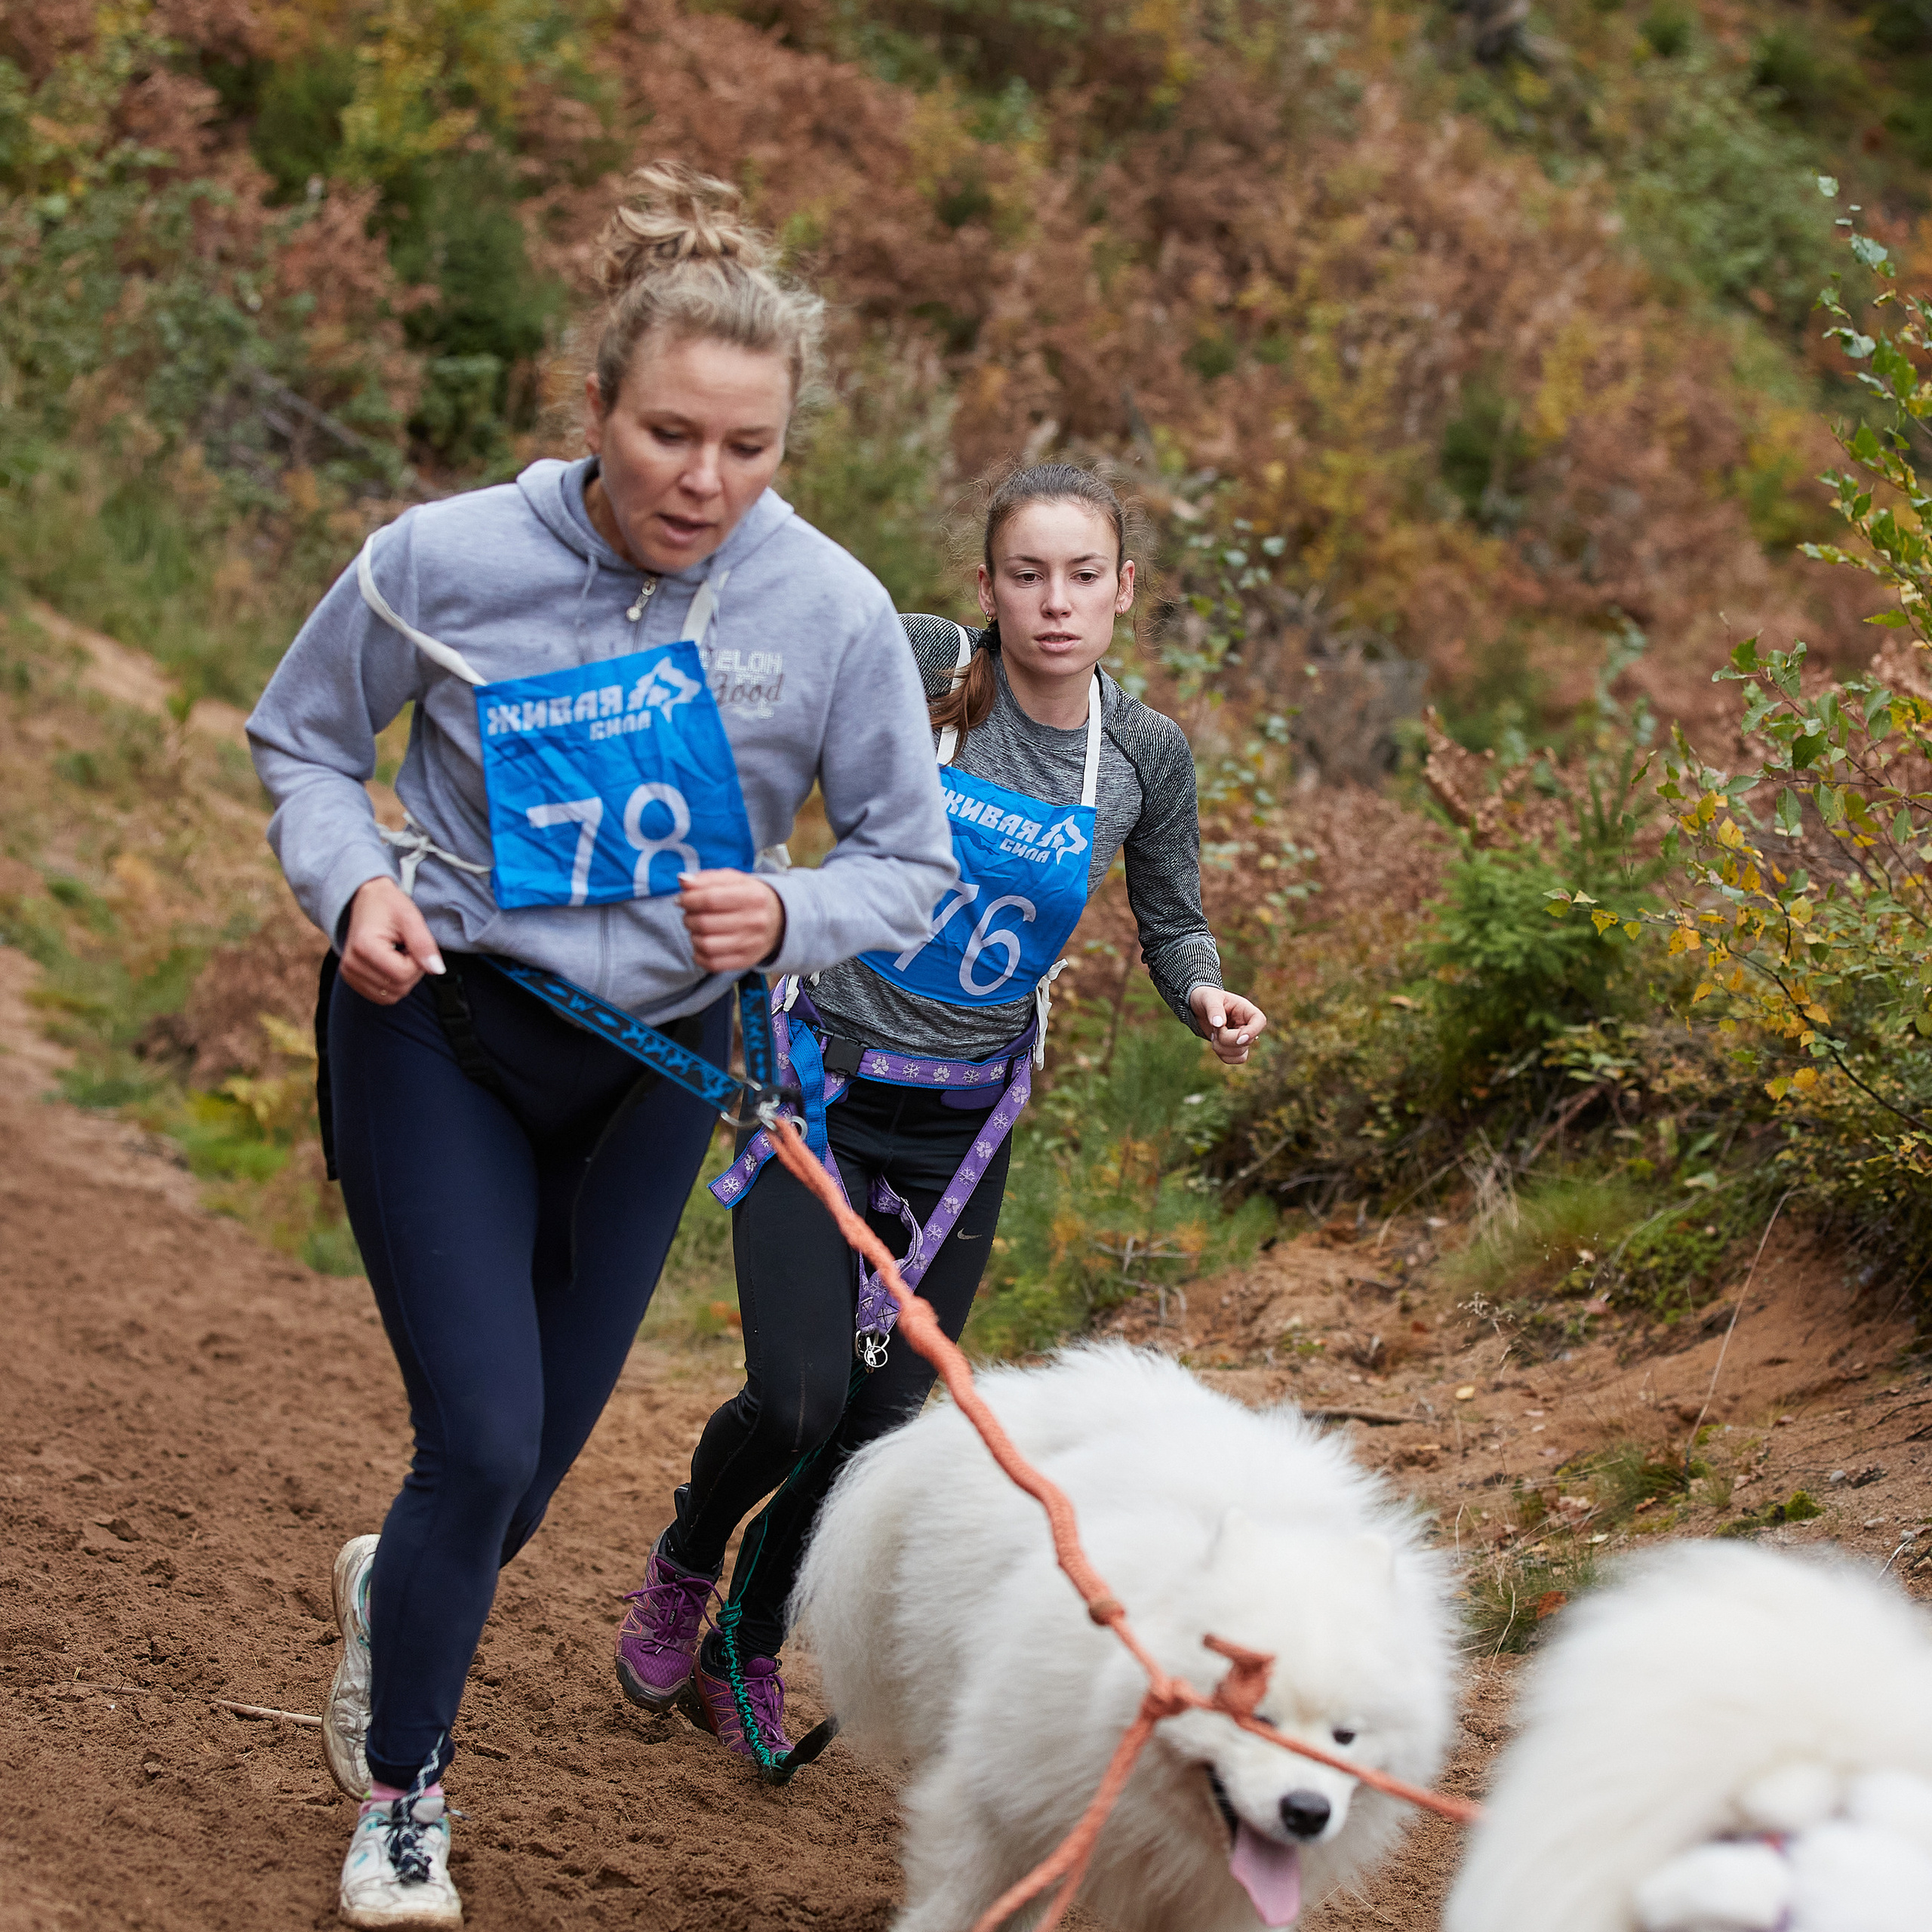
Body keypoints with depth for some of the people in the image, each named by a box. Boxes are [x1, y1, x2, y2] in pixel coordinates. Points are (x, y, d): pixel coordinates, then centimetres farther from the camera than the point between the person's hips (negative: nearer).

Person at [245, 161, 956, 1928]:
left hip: (659, 1062, 3)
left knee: (544, 1442, 16)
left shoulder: (830, 611, -15)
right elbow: (301, 739, 0)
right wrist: (354, 883, -18)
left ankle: (402, 1589, 51)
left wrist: (789, 915, -27)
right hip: (438, 1029, -3)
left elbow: (914, 866, -6)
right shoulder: (447, 561, -17)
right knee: (484, 1438, -10)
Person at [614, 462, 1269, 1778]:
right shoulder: (922, 670, -13)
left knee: (886, 1421, 4)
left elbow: (1171, 923, 9)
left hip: (963, 1124, 3)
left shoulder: (1146, 756, -3)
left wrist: (1206, 995, -11)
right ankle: (685, 1564, 21)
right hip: (825, 1086, -3)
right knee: (799, 1397, -14)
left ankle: (746, 1657, 27)